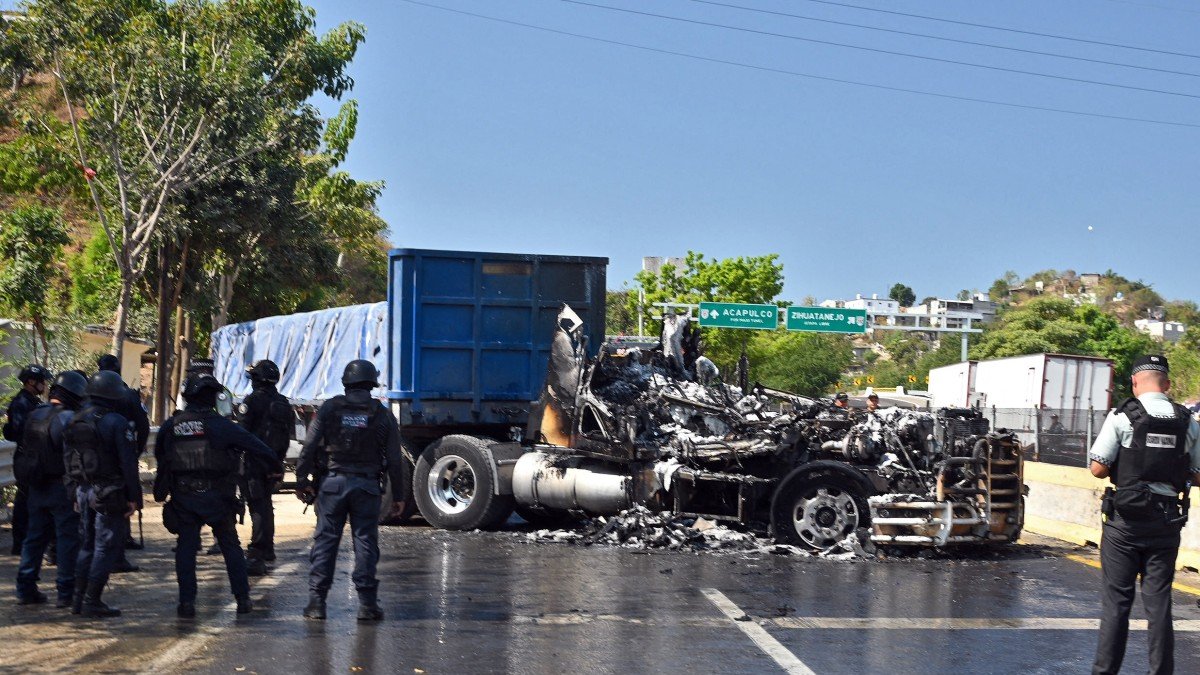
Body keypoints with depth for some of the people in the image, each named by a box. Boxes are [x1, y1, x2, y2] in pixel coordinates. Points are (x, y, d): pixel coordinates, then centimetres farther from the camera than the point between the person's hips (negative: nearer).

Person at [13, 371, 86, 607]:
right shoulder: (68, 418, -15)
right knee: (68, 539, 0)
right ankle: (66, 592, 1)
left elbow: (23, 452, 16)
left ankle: (25, 589, 17)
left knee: (35, 537, 14)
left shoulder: (34, 415, 10)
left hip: (37, 488, 7)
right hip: (62, 488, -7)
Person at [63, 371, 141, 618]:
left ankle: (78, 599, 19)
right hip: (109, 495, -7)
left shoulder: (75, 422, 8)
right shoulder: (117, 423, -14)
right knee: (106, 548, -1)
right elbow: (128, 464, -15)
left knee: (87, 545, 17)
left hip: (84, 492, 7)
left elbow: (68, 459, 13)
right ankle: (92, 602, -1)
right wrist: (134, 497, -9)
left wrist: (76, 494, 19)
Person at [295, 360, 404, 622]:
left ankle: (316, 601, 3)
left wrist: (301, 480, 5)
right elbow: (394, 460, 4)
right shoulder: (383, 415, 3)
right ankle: (367, 603, 3)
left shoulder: (330, 408, 0)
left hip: (332, 482, 0)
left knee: (325, 540, 4)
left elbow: (309, 448, -2)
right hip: (367, 486, 0)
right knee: (366, 541, 4)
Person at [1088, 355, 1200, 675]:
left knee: (1116, 599, 4)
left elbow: (1098, 469, -9)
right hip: (1167, 522, 3)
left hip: (1126, 520, -3)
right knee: (1159, 601, 9)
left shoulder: (1122, 416, -9)